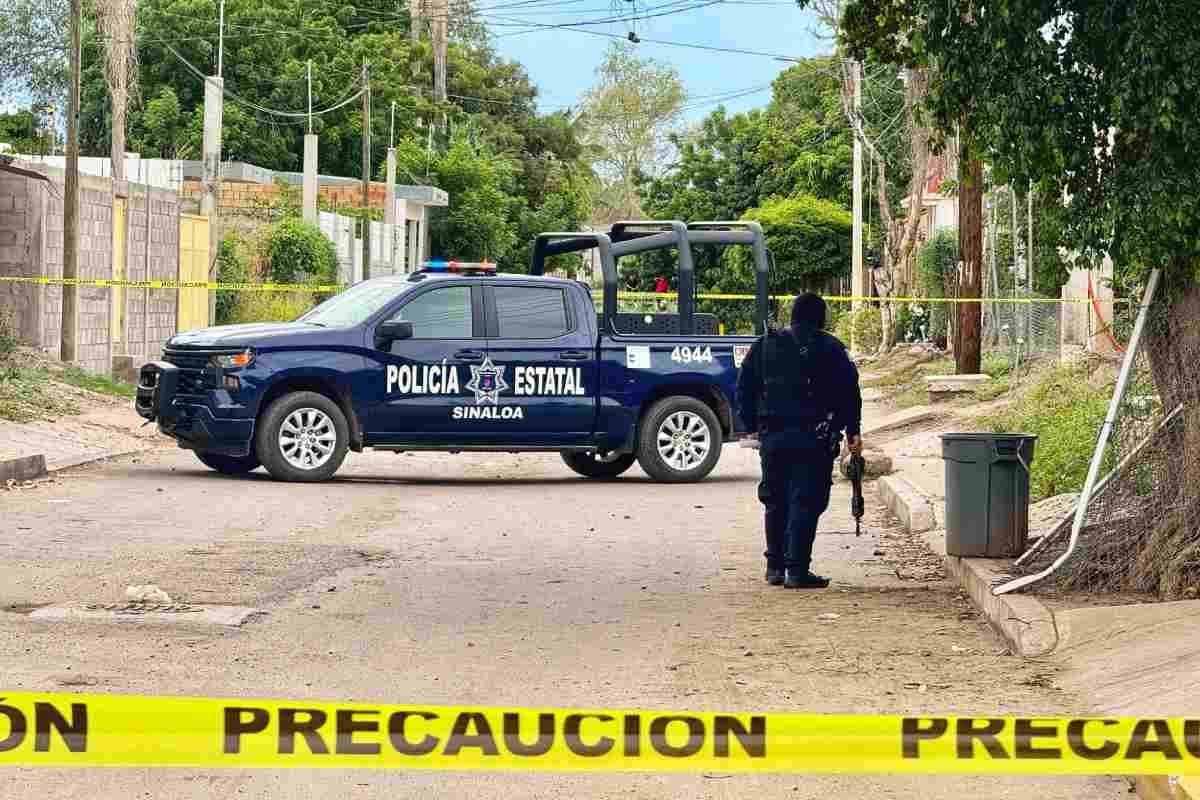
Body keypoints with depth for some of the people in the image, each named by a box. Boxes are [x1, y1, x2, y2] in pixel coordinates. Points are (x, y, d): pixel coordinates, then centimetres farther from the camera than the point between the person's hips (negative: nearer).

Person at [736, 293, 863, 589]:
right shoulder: (830, 348, 0)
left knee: (775, 502, 15)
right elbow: (849, 390, -4)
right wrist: (853, 431, 2)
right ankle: (797, 569, -8)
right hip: (813, 438, -4)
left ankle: (775, 567, 18)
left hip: (772, 435, 4)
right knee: (806, 502, -2)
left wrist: (752, 426, 18)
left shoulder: (765, 346, 11)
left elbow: (744, 389, 12)